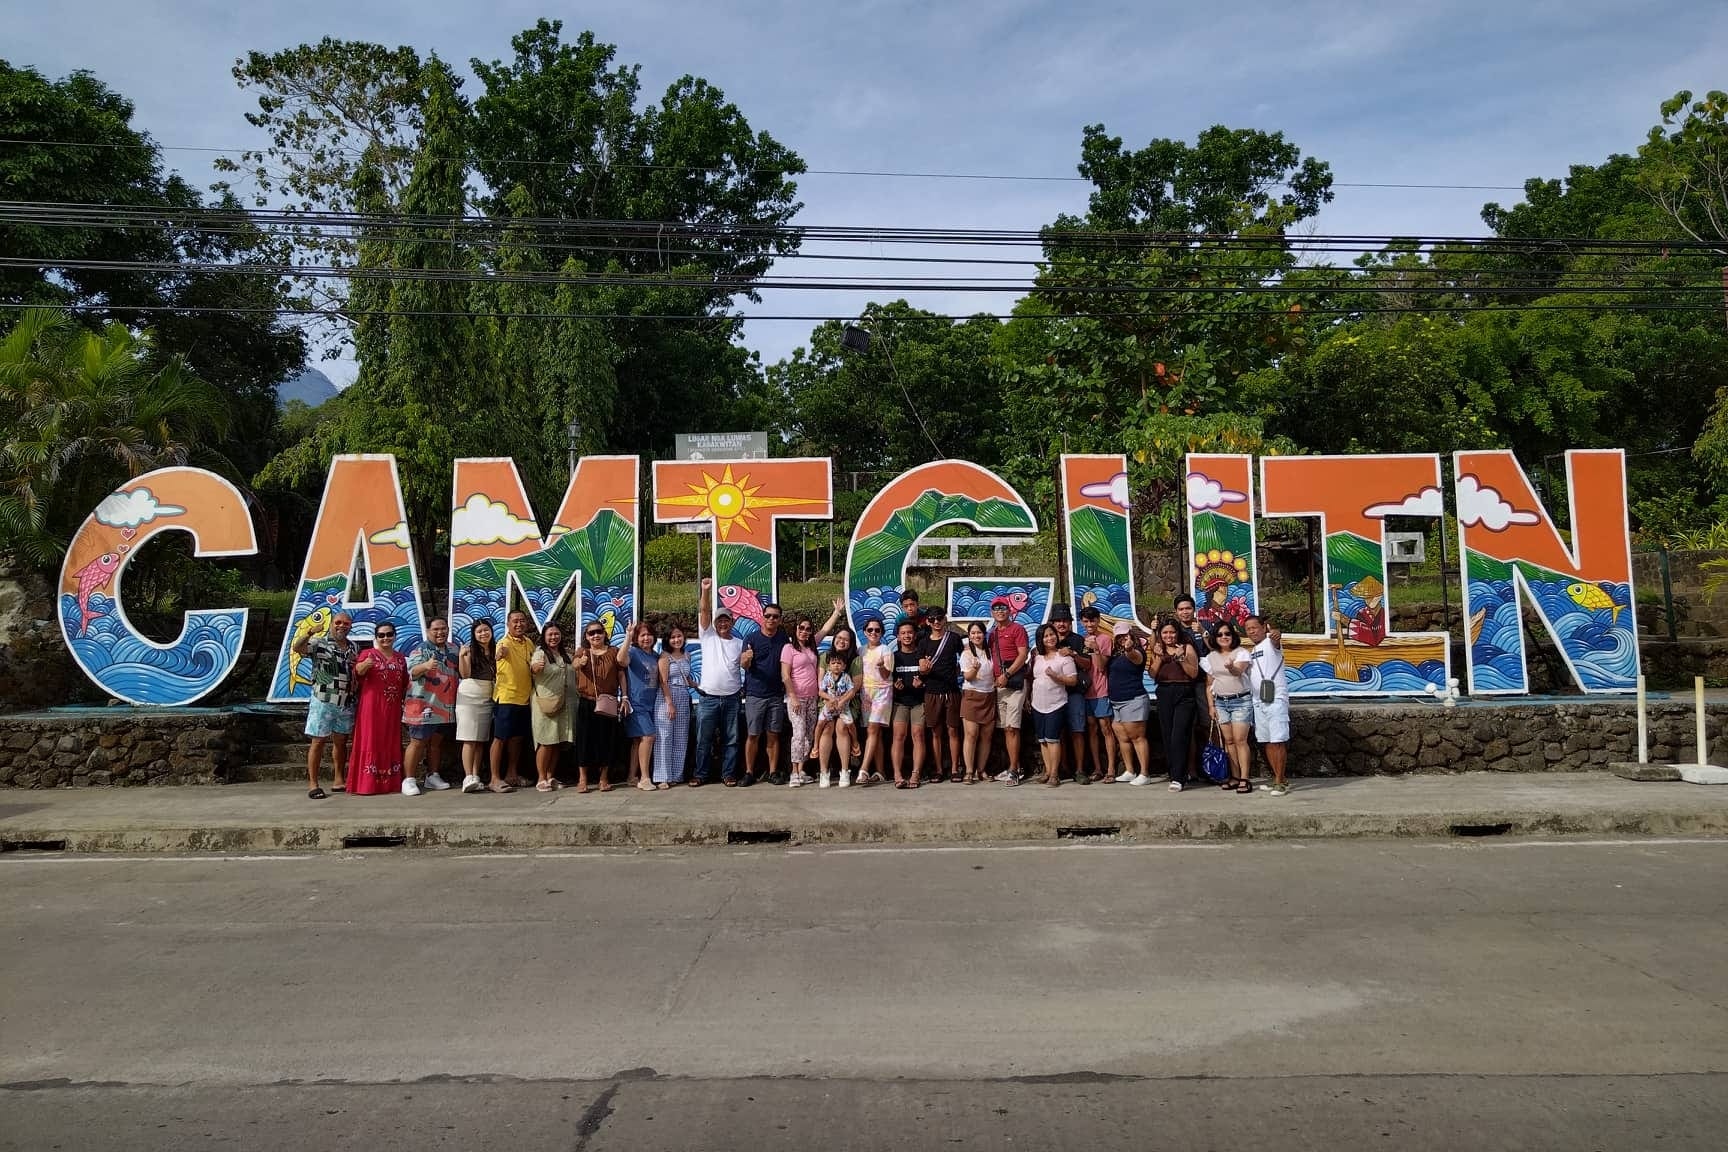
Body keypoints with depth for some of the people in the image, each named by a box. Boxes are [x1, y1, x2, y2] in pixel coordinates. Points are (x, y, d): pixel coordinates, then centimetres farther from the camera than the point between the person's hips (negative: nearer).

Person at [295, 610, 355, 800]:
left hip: (346, 703, 5)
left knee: (341, 741, 11)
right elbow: (297, 648, -23)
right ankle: (313, 784, 2)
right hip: (323, 701, -5)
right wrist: (310, 633, -41)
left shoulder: (353, 647, 12)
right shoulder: (319, 643, -4)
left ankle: (339, 780, 20)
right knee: (319, 741, -2)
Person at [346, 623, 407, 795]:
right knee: (371, 741, -6)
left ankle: (391, 781, 14)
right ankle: (368, 782, -4)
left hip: (393, 708, 5)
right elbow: (358, 672, -20)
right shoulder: (368, 654, -2)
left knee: (391, 742, 8)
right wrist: (364, 665, -40)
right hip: (372, 706, -5)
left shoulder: (400, 658, 14)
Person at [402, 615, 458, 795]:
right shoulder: (421, 649, -5)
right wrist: (425, 666, -39)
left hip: (446, 706, 6)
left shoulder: (453, 649, 15)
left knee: (438, 741, 12)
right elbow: (412, 672, -21)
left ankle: (433, 776, 21)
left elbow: (461, 672, 28)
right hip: (424, 704, -6)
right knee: (418, 741, -7)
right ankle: (409, 780, -4)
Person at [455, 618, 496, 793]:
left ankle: (476, 777, 6)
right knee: (469, 740, -9)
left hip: (487, 698, 5)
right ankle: (468, 778, -12)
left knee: (481, 740, 4)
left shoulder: (494, 651, 10)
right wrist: (462, 656, -26)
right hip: (469, 697, -5)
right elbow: (465, 674, -12)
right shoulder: (470, 649, -4)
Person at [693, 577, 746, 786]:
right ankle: (702, 774, 13)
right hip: (708, 698, -1)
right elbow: (704, 611, -5)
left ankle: (728, 774, 14)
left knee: (730, 740, 6)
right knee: (704, 739, 3)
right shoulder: (707, 636, 5)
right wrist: (705, 590, -15)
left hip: (732, 698, 1)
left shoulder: (740, 643, 11)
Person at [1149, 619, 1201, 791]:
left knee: (1179, 736, -12)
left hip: (1184, 695, -4)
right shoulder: (1157, 650, 14)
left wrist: (1181, 658, -12)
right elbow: (1153, 675, 4)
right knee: (1167, 736, 3)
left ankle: (1178, 778, -15)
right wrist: (1159, 656, -6)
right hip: (1164, 695, 4)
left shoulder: (1187, 648, 6)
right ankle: (1175, 774, 13)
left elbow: (1194, 674, -2)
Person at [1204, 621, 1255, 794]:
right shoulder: (1211, 657, 9)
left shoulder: (1241, 653, -5)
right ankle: (1235, 777, 11)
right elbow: (1209, 684, 13)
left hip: (1241, 700, -5)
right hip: (1221, 702, 5)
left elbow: (1238, 671, -25)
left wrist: (1231, 667, -48)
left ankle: (1244, 779, -8)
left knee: (1240, 740, -10)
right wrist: (1211, 705, 6)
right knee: (1228, 740, 4)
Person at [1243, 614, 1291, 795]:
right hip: (1258, 701, 8)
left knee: (1277, 740, -8)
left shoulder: (1270, 643, -5)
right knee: (1266, 742, 9)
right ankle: (1277, 779, 16)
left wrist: (1276, 634, -53)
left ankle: (1280, 781, -6)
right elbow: (1244, 672, 23)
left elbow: (1276, 637, -29)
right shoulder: (1252, 652, 21)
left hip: (1276, 699, -8)